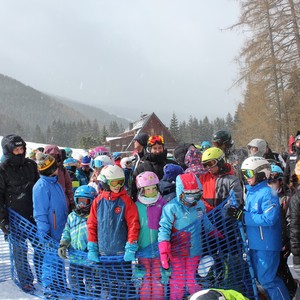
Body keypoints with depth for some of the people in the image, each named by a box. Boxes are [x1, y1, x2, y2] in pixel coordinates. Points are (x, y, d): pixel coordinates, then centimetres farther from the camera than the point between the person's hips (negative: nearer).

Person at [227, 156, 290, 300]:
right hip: (254, 243, 9)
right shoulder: (250, 191, 9)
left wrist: (242, 216, -26)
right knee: (260, 277, 19)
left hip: (267, 244, -9)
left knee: (267, 279, -4)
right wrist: (238, 212, -1)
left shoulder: (267, 194, -19)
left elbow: (269, 219, -28)